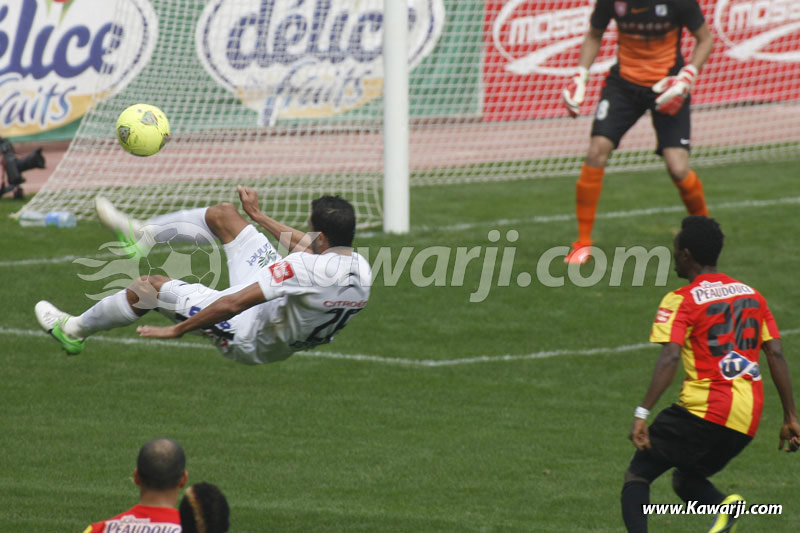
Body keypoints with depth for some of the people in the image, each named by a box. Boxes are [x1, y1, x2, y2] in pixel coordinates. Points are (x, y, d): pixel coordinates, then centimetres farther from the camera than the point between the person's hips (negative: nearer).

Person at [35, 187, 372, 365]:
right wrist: (258, 216, 23)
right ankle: (141, 233, 34)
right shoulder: (362, 268, -12)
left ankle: (74, 331, 28)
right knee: (223, 215, 11)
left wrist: (176, 330, -24)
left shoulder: (307, 268, -39)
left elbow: (234, 303, -35)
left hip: (249, 338, -8)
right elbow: (302, 245, 10)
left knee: (149, 287, 3)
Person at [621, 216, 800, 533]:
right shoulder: (751, 295, 14)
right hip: (748, 423, 6)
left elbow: (670, 359, -18)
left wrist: (642, 414, -23)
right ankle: (724, 506, -7)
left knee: (637, 475, 4)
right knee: (685, 478, 25)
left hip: (703, 410, -6)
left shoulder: (681, 301, -4)